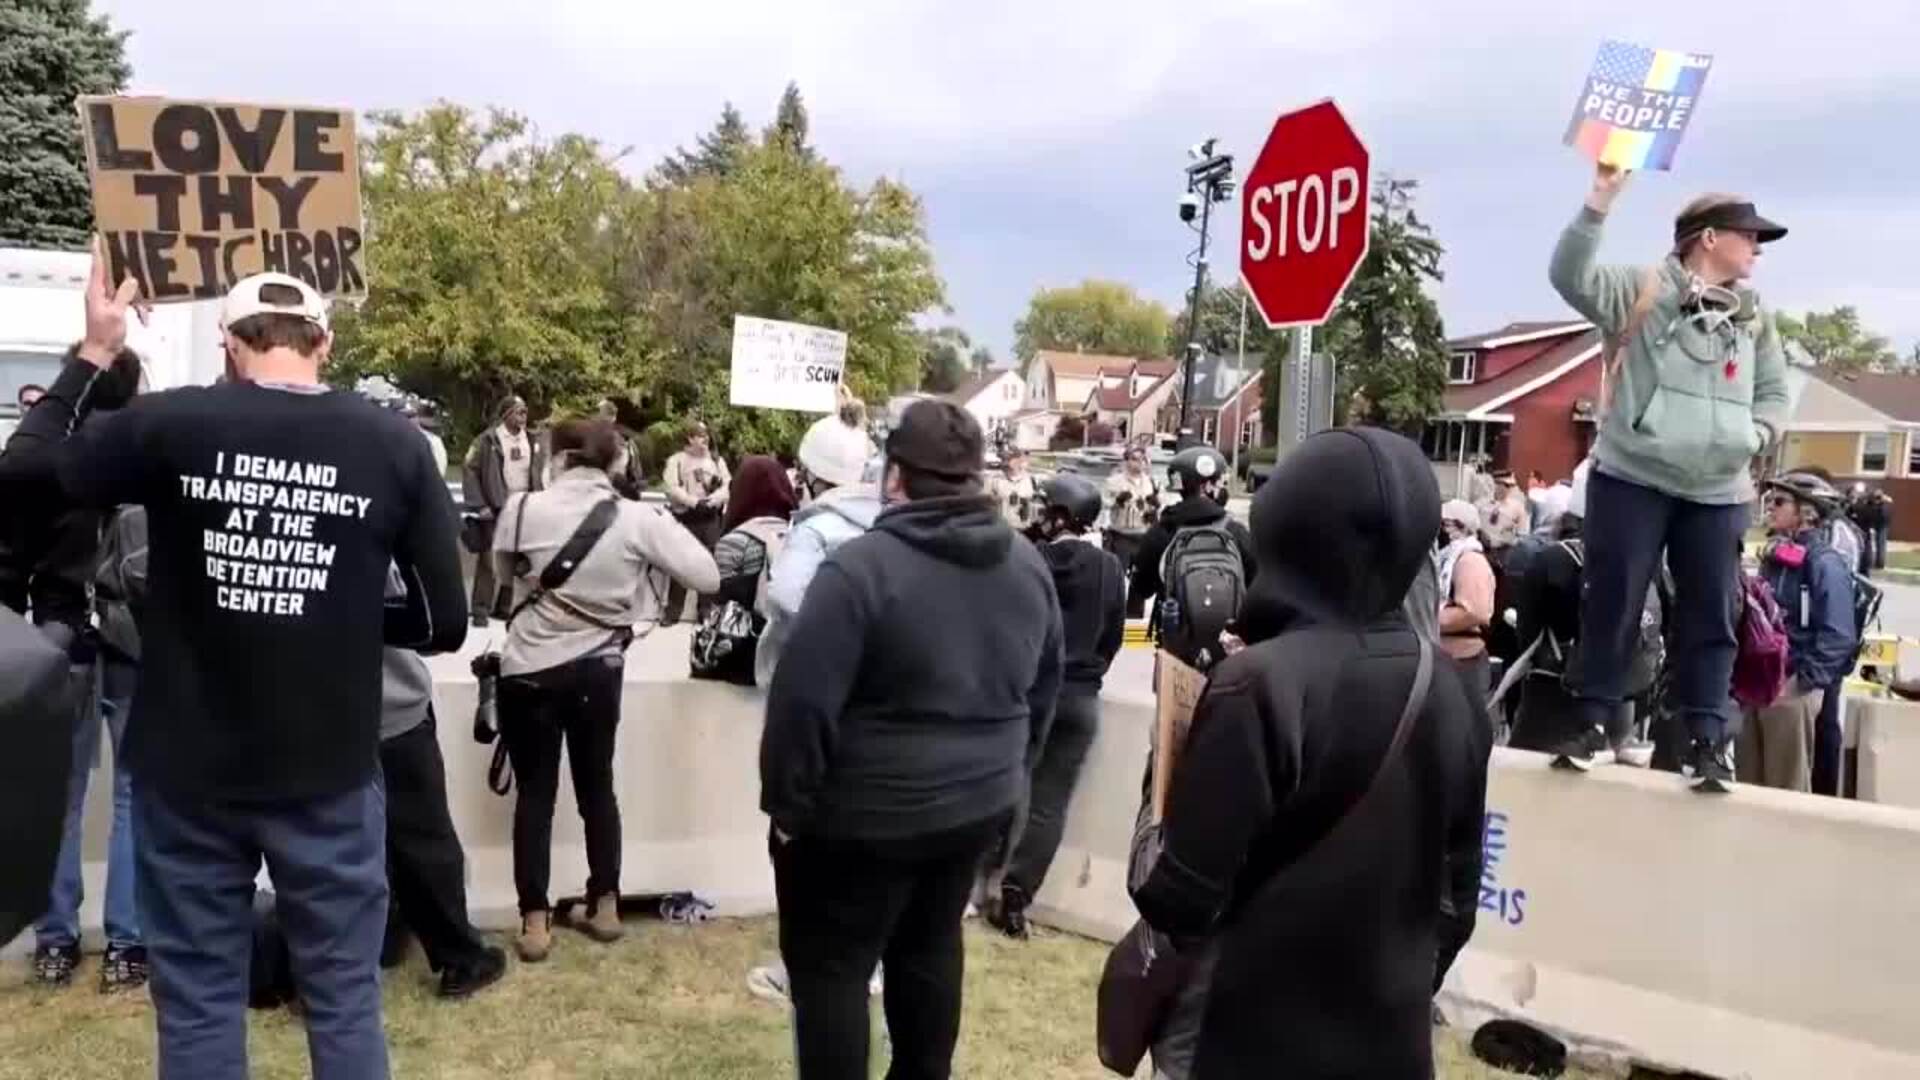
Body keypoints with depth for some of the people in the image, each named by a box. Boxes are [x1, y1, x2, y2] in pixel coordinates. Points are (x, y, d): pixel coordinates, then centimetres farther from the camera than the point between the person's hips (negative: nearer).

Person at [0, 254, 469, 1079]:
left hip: (189, 775, 0)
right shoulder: (394, 444, -8)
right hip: (331, 776, 0)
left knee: (197, 1003, 13)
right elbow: (444, 621, -4)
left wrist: (94, 354, 13)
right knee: (344, 999, 12)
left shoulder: (170, 425, -9)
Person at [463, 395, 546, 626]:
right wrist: (479, 505, -12)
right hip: (495, 508, -5)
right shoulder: (488, 440, -8)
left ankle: (504, 607, 20)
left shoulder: (532, 442, 7)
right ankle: (480, 610, 4)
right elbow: (469, 469, -8)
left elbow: (541, 473, 15)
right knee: (488, 560, -3)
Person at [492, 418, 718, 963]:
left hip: (530, 670, -1)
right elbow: (707, 575, -9)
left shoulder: (523, 510, -11)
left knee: (535, 791, 10)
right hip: (599, 671, 2)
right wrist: (667, 527, 5)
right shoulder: (638, 518, -11)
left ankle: (535, 920, 11)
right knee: (597, 784, 19)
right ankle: (605, 905, 28)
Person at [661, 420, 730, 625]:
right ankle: (672, 612, 6)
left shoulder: (717, 460, 11)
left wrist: (712, 499, -16)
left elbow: (727, 486, 2)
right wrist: (694, 501, -20)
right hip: (685, 518, -2)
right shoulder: (677, 460, 1)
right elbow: (672, 489, -9)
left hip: (711, 518, 3)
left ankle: (706, 610, 15)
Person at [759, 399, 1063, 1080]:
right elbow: (1044, 691, 12)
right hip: (979, 804, 7)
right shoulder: (1029, 566, 1)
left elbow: (803, 701, -21)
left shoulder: (863, 565, -20)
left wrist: (786, 802, -9)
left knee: (829, 968, 8)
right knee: (931, 949, 23)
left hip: (867, 815, -6)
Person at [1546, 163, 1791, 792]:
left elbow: (1775, 394, 20)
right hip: (1631, 479, -4)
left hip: (1718, 492, 4)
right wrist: (1601, 200, -25)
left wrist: (1756, 436, -1)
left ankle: (1707, 738, 13)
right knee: (1613, 602, 1)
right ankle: (1595, 722, 13)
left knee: (1711, 614, 5)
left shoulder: (1755, 317, 13)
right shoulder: (1642, 291, -2)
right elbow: (1570, 276, -17)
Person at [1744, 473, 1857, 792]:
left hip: (1792, 688, -7)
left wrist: (1802, 681, -19)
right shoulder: (1773, 557, 13)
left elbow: (1838, 637, -17)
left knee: (1786, 787, 4)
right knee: (1748, 782, 13)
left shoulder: (1825, 563, -10)